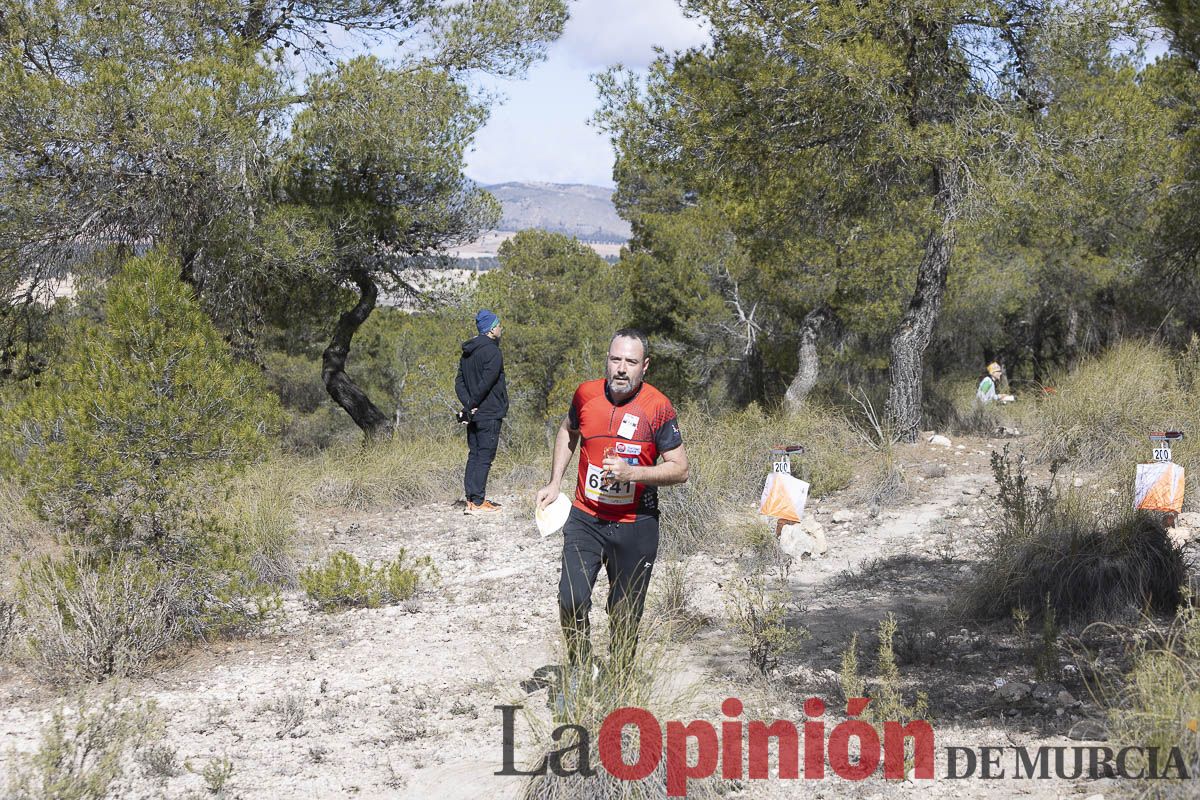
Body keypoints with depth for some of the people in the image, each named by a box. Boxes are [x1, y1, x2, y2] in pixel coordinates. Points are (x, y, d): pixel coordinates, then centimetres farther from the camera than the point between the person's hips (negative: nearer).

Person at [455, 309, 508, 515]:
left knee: (474, 455, 12)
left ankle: (471, 499, 13)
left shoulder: (467, 352, 14)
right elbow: (486, 383, -21)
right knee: (484, 457, -6)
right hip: (489, 414, -8)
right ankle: (478, 502, -6)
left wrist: (468, 404, 0)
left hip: (474, 414, 8)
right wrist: (472, 404, -12)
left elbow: (459, 382, 10)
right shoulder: (492, 352, -14)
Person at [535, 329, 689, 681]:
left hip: (636, 525, -2)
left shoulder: (657, 408, -11)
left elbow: (680, 469, -8)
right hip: (585, 519, 2)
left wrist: (631, 473, -22)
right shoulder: (586, 394, -1)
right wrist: (554, 483, 13)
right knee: (571, 600, -14)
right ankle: (580, 670, 9)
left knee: (624, 615, 8)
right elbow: (568, 431, 21)